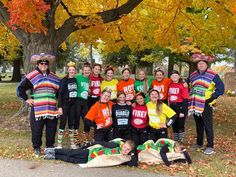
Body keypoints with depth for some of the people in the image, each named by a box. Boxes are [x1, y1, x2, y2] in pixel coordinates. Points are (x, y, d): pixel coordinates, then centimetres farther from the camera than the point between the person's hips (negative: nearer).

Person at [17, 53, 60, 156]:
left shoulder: (53, 77, 13)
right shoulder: (31, 76, 0)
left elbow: (59, 89, 27)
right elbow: (20, 89, 2)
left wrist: (57, 99, 17)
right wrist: (26, 99, -2)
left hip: (51, 108, 4)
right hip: (37, 108, -4)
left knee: (51, 128, 9)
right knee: (37, 129, 2)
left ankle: (50, 145, 25)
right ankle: (37, 147, 18)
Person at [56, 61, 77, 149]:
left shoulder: (76, 80, 7)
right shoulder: (64, 80, -7)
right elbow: (60, 94, -10)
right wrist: (59, 106, -16)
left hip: (73, 104, 5)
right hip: (65, 103, -5)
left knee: (72, 123, 11)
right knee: (63, 123, -5)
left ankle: (72, 143, 20)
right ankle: (59, 144, 1)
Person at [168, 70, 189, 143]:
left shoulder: (183, 85, -10)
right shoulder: (170, 85, 7)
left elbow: (185, 99, -13)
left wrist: (183, 111, -17)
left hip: (181, 107, -6)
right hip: (172, 107, 6)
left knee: (180, 125, -1)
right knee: (174, 125, 14)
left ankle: (181, 141, 11)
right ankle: (175, 141, 27)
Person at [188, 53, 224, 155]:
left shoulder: (213, 75, -6)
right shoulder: (193, 75, 11)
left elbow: (221, 88, -9)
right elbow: (189, 87, 25)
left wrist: (212, 97, -15)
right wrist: (190, 97, 12)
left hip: (206, 104, -6)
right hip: (195, 104, 6)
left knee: (208, 125, -5)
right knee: (198, 125, 15)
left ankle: (210, 146, 3)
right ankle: (199, 144, 27)